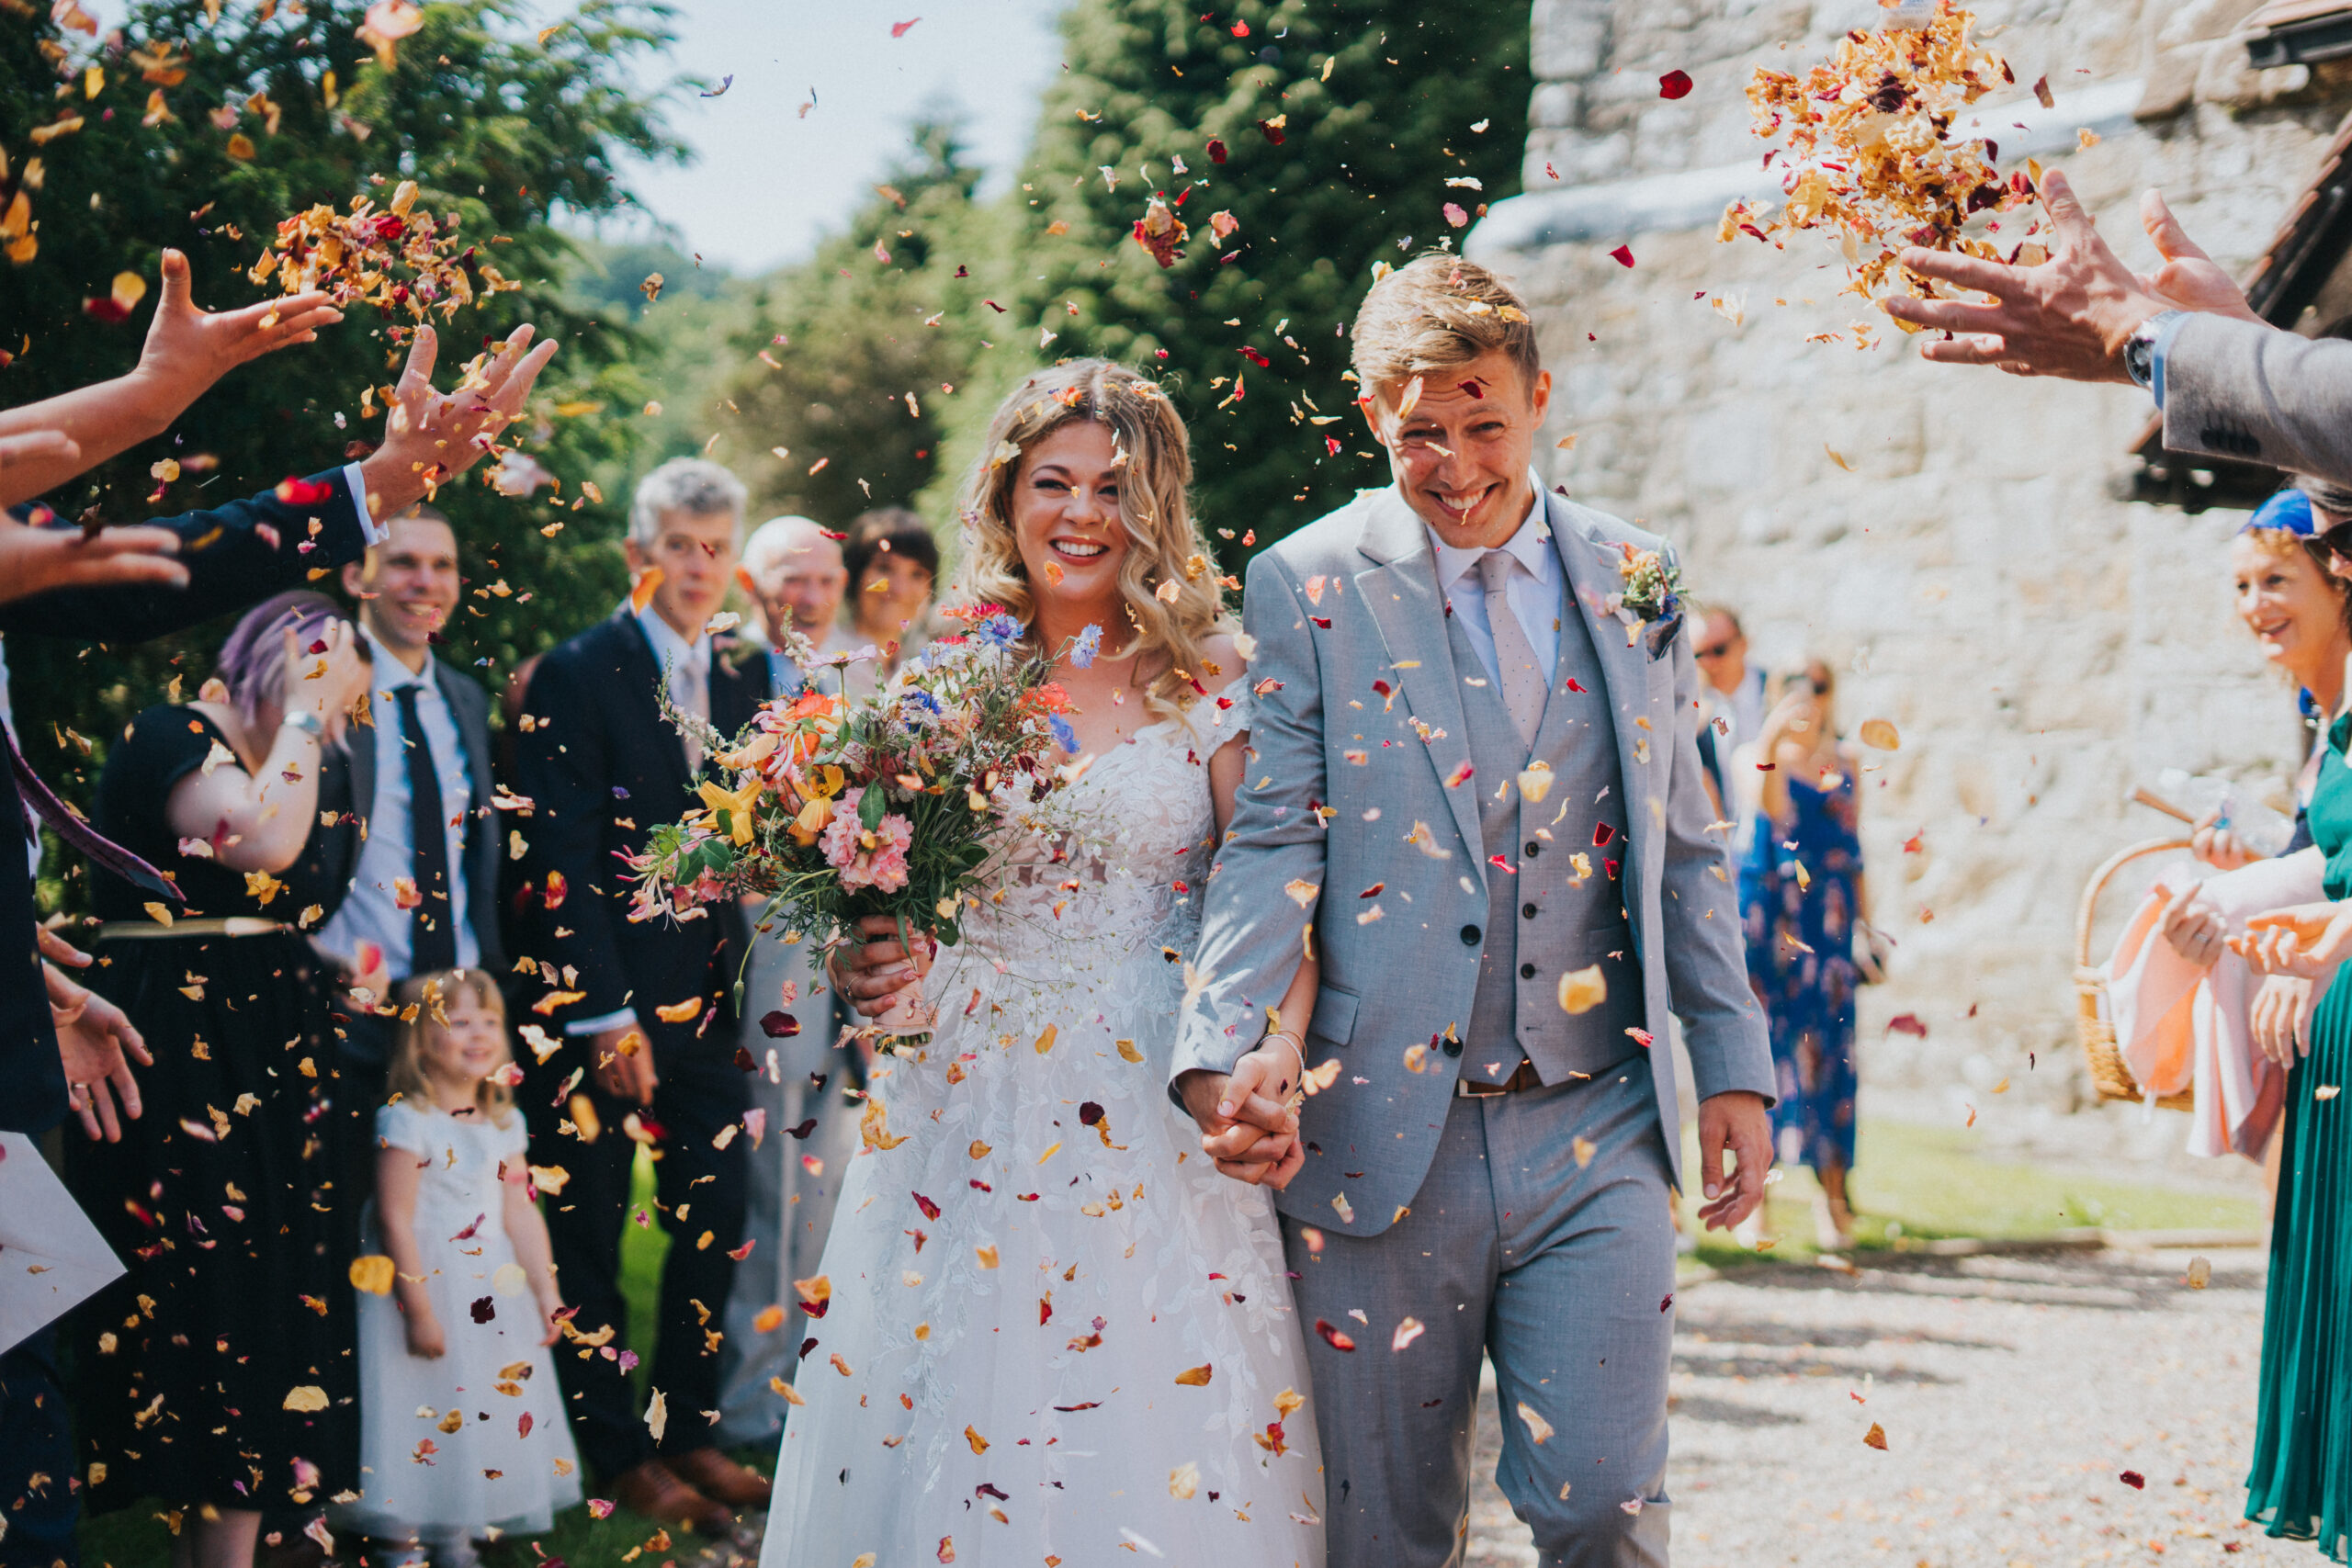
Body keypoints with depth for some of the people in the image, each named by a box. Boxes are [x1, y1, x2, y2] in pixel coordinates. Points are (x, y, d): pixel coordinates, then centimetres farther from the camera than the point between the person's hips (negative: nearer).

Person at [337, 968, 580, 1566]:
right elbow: (396, 1220, -16)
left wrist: (546, 1293, 9)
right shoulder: (407, 1122, -15)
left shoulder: (503, 1123, 7)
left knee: (486, 1418, 10)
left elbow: (521, 1213, 11)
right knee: (422, 1424, -4)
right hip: (426, 1286, -7)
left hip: (492, 1293, 7)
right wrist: (419, 1310, -18)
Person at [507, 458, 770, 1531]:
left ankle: (689, 1430, 21)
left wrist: (741, 981, 2)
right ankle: (617, 1453, 15)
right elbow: (562, 856, -12)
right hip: (597, 994, -5)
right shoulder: (578, 675, -8)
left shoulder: (743, 684, 11)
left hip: (706, 998, 5)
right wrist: (608, 1015, -16)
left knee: (713, 1223, 7)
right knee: (589, 1231, 4)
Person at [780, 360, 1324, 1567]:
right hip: (967, 1113, 2)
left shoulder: (1210, 688, 1)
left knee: (1162, 1458, -4)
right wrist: (866, 965, -10)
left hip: (1152, 1131, -2)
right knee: (946, 1452, 1)